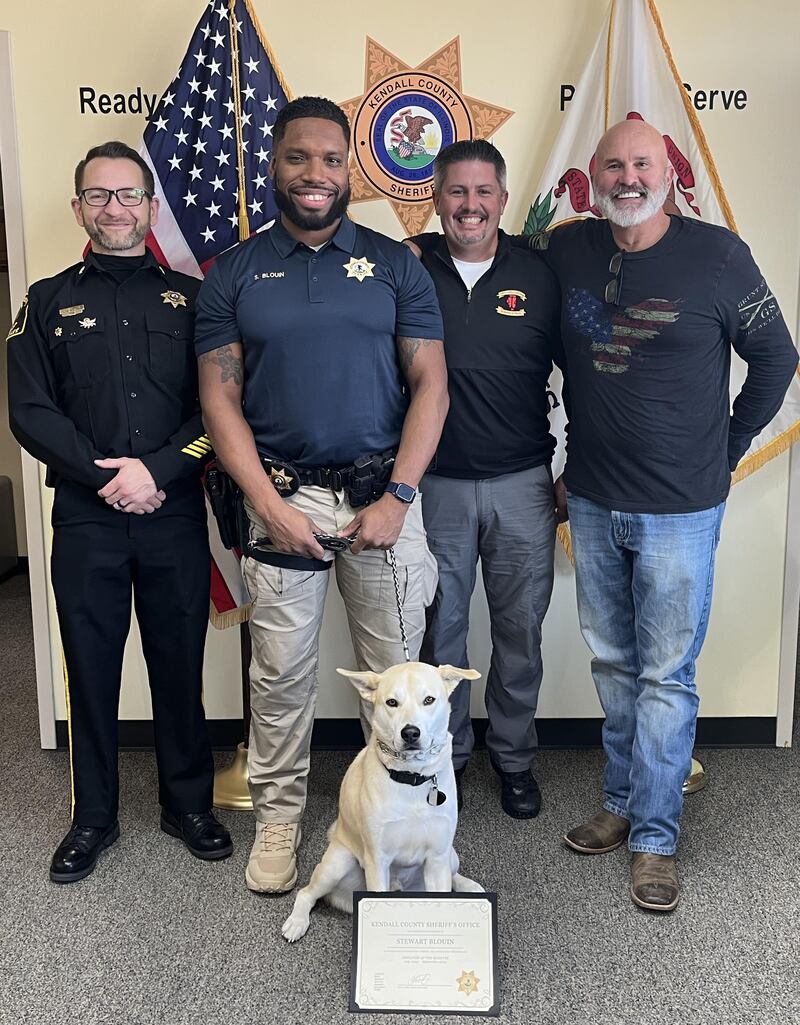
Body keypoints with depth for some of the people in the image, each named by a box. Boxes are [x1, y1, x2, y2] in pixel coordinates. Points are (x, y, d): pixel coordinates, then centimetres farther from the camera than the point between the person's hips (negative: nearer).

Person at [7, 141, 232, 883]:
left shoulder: (191, 298, 8)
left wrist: (157, 471, -14)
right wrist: (109, 476, -12)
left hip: (175, 514, 0)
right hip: (86, 518, 0)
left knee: (180, 664, 8)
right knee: (91, 669, 8)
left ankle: (188, 804, 26)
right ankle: (93, 817, 25)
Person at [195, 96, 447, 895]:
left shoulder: (394, 264, 4)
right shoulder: (234, 273, 5)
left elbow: (430, 384, 0)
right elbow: (220, 399, 1)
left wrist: (397, 498, -10)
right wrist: (270, 507, -9)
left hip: (381, 494, 0)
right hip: (281, 496, 0)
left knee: (395, 666, 7)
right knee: (280, 670, 6)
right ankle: (278, 814, 24)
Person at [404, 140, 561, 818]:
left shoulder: (539, 277, 1)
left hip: (522, 485, 1)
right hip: (436, 485, 0)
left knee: (520, 630, 11)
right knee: (440, 629, 11)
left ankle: (514, 757, 31)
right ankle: (446, 755, 30)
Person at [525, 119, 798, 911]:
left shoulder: (717, 254, -9)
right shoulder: (566, 251, 1)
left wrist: (727, 449, 3)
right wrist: (575, 452, 10)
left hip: (680, 508, -4)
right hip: (592, 503, 4)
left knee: (665, 676, 4)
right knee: (612, 665, 16)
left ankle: (654, 837, 17)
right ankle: (622, 801, 33)